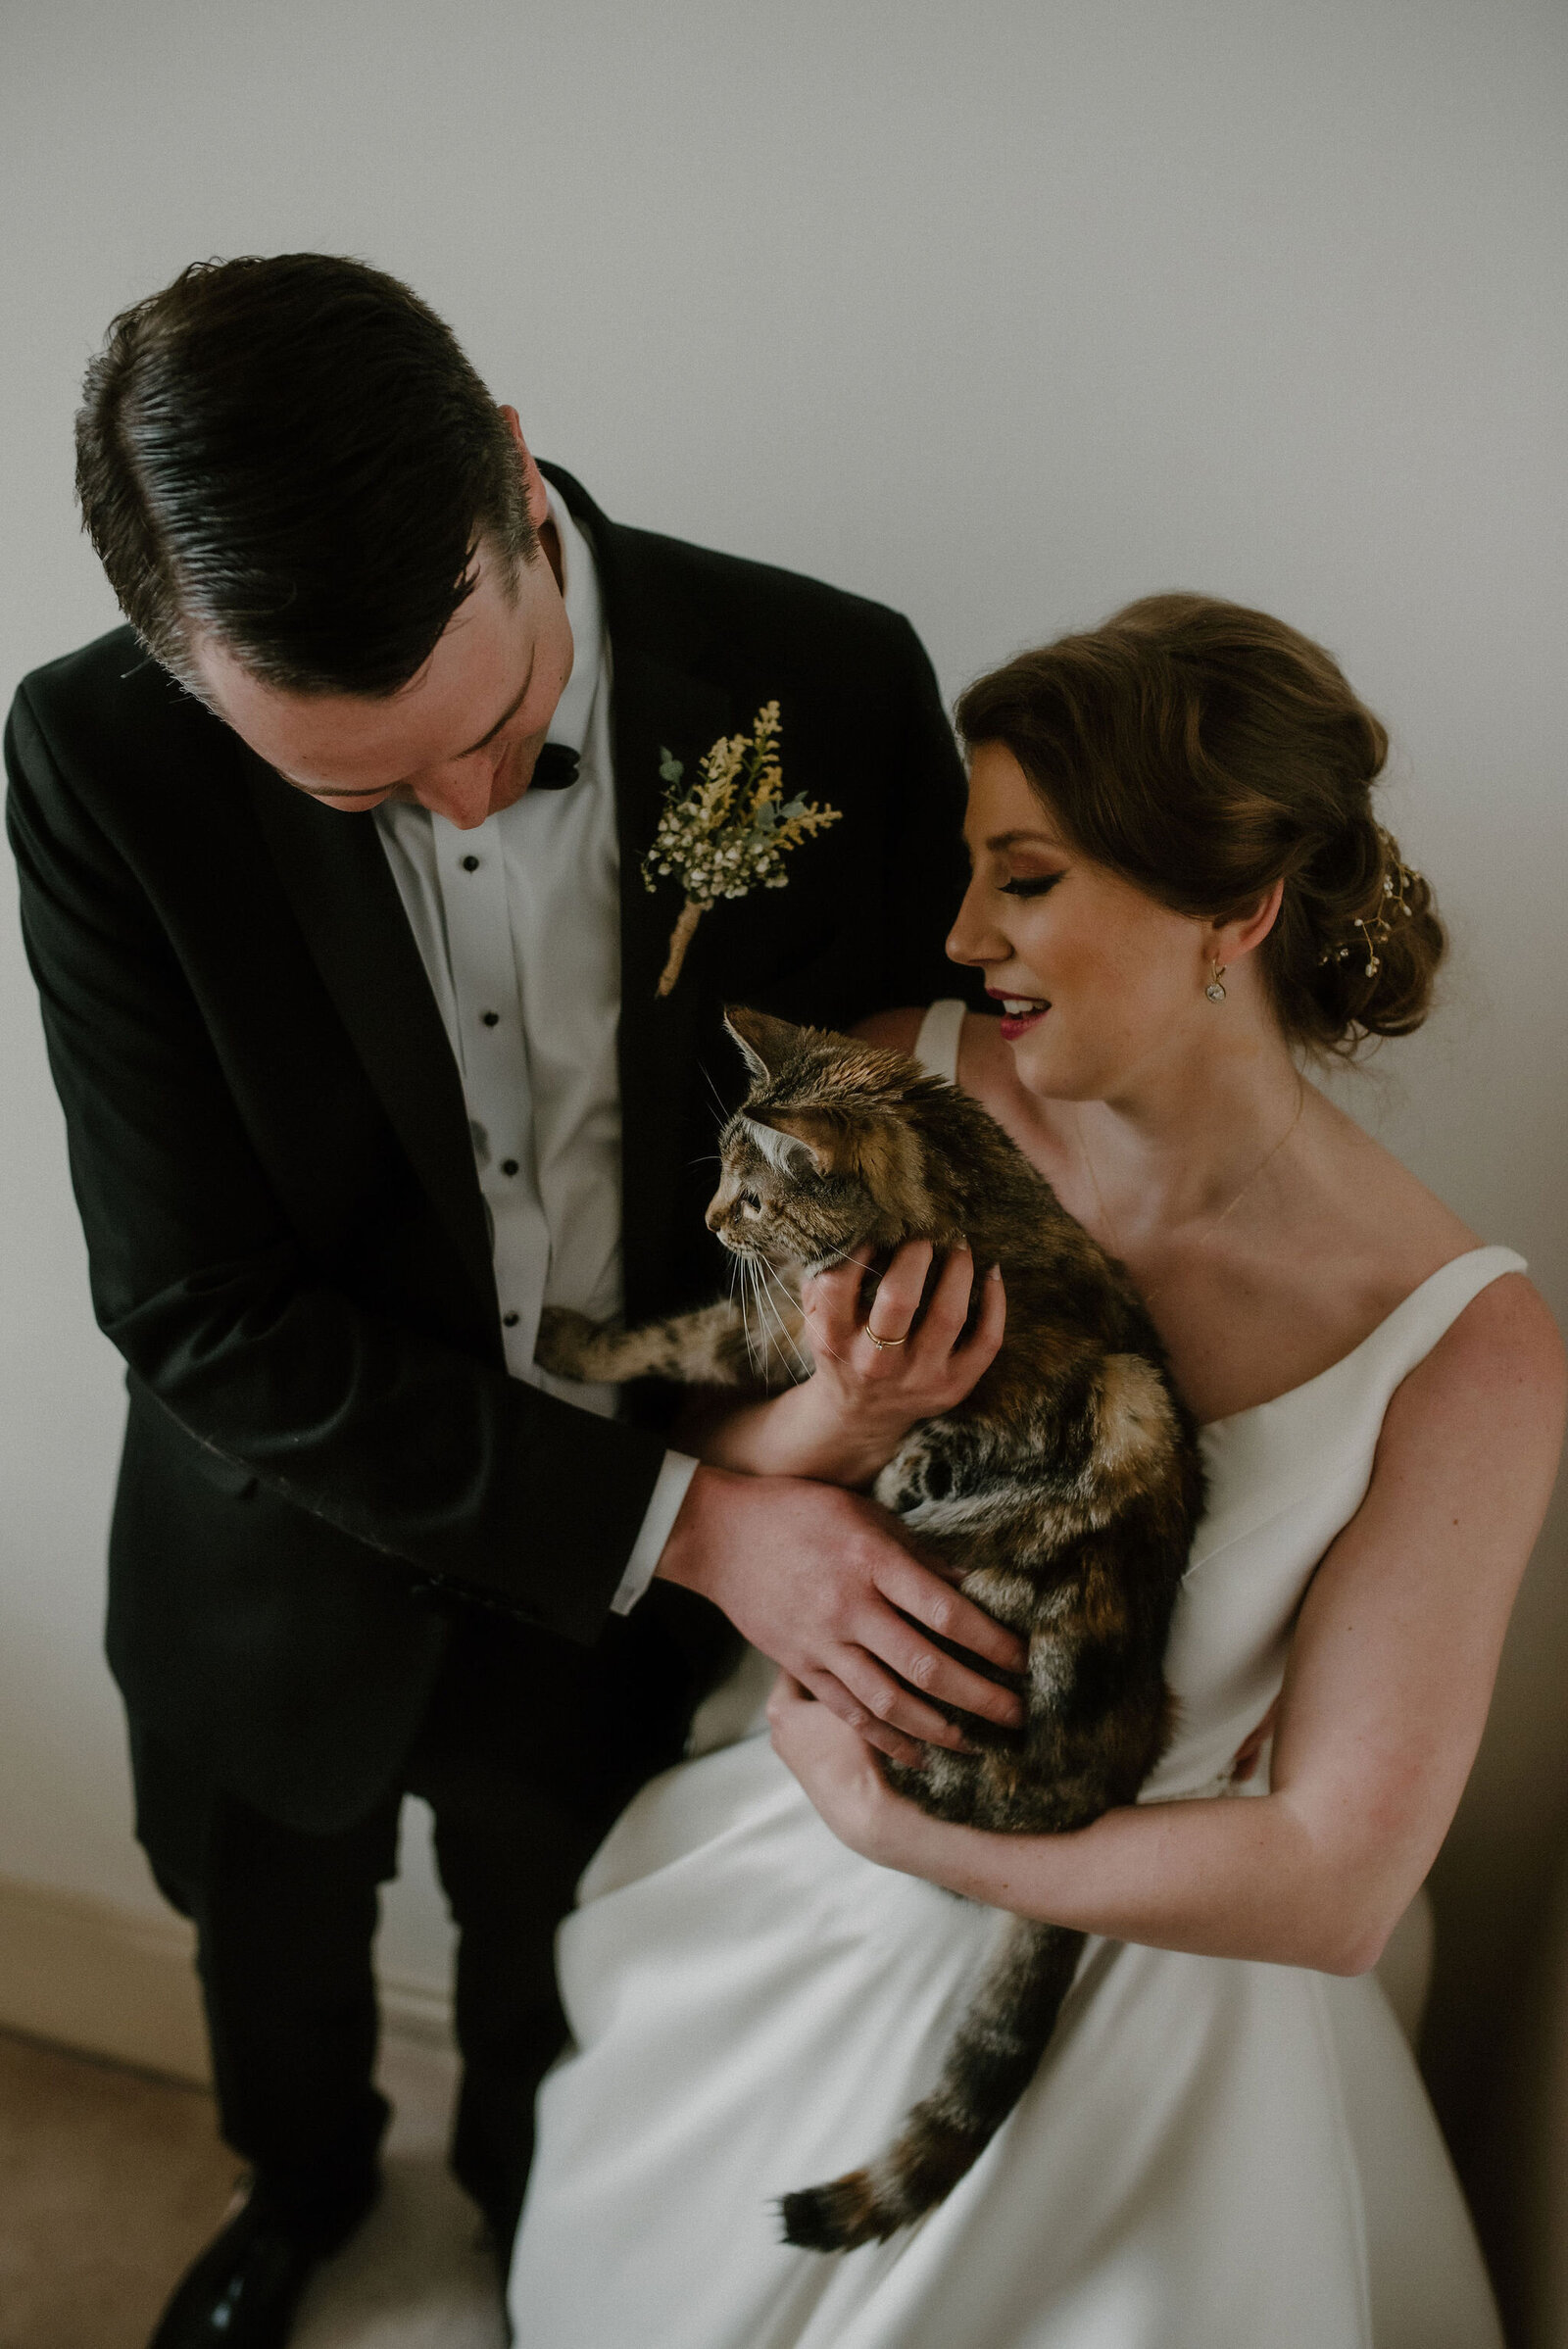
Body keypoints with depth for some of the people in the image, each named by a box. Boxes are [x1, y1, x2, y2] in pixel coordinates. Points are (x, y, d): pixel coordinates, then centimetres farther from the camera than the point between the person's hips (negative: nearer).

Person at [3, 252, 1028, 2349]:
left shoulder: (829, 686, -23)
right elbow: (199, 1311, -24)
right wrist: (673, 1520, -29)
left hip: (654, 1585, 0)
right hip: (292, 1551, 1)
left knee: (562, 1991, 28)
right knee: (274, 1954, 31)